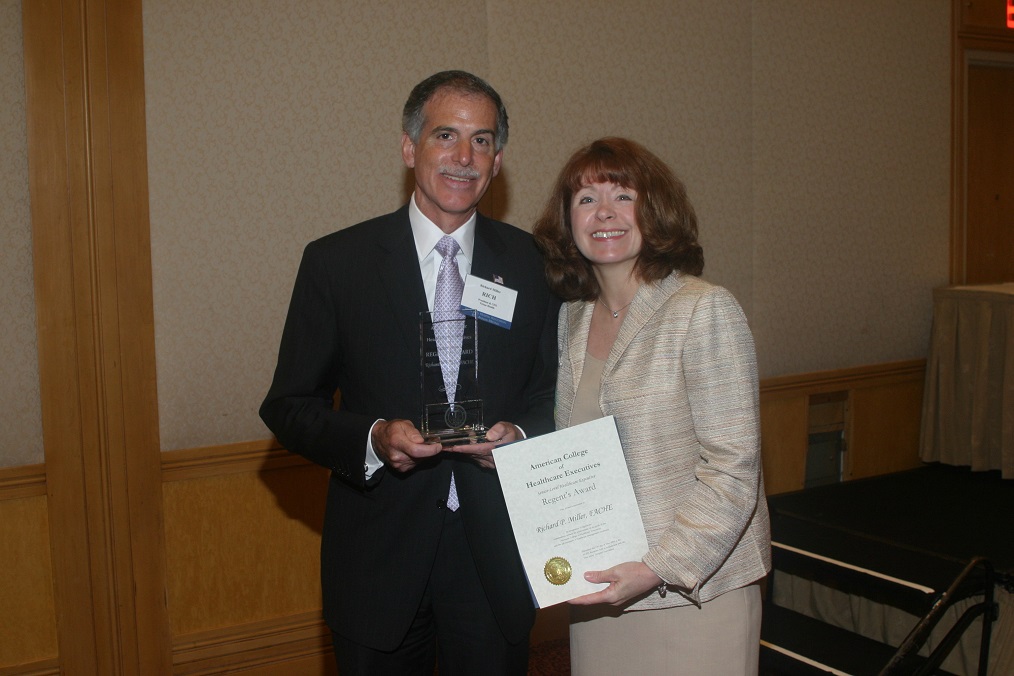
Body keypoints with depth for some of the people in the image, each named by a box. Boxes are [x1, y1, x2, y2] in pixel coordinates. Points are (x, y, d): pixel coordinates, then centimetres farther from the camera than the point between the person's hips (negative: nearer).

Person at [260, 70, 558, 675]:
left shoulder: (532, 262, 2)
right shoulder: (337, 262, -4)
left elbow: (555, 391, 9)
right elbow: (288, 405, -1)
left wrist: (522, 435, -12)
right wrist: (372, 439, -19)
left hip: (497, 557, 2)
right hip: (380, 561, -1)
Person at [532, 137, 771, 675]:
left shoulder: (704, 311, -13)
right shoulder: (573, 318, 6)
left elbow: (733, 469, -16)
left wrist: (659, 568, -20)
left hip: (691, 587, -5)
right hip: (597, 586, 5)